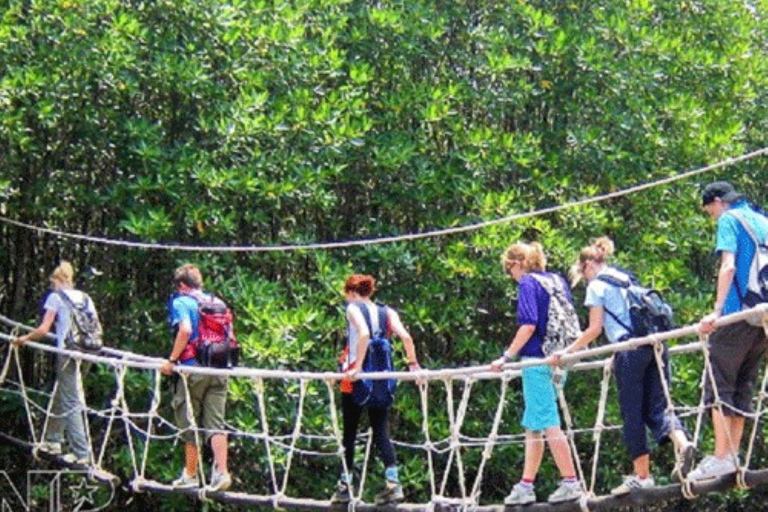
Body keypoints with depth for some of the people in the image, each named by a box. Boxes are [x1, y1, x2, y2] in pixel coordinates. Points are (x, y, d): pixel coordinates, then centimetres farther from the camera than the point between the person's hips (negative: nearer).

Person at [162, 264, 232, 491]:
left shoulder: (181, 302, -2)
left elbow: (185, 329, -19)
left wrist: (172, 359, -13)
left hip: (193, 368, -5)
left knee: (190, 424, 6)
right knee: (215, 423, 2)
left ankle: (190, 475, 13)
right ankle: (221, 472, -11)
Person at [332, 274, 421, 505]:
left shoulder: (353, 308, -3)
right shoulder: (387, 312, 11)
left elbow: (364, 333, -21)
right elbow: (405, 336, -2)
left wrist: (357, 367, -22)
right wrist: (413, 363, 3)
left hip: (356, 377, -4)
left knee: (349, 432, 4)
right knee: (381, 431, 5)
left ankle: (345, 486, 8)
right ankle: (393, 482, -9)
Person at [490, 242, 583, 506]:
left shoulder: (529, 283, -6)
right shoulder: (557, 281, 17)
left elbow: (529, 325, -17)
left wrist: (506, 357, -16)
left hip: (537, 362, -8)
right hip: (558, 361, 9)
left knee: (548, 424, -7)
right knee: (533, 426, 12)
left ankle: (571, 482, -9)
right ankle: (526, 486, 13)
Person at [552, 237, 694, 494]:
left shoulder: (597, 285, 3)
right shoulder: (628, 279, 24)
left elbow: (595, 328, -3)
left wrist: (567, 352, 3)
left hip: (631, 349, -7)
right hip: (655, 344, 7)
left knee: (632, 413, 1)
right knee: (655, 408, 5)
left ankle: (642, 475, 3)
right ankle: (682, 443, -23)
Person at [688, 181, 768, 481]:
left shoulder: (729, 220, 0)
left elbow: (729, 267, -14)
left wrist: (717, 311, -19)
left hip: (739, 313, -7)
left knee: (719, 383, -6)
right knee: (742, 386, 10)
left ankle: (722, 458, -14)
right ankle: (733, 456, 6)